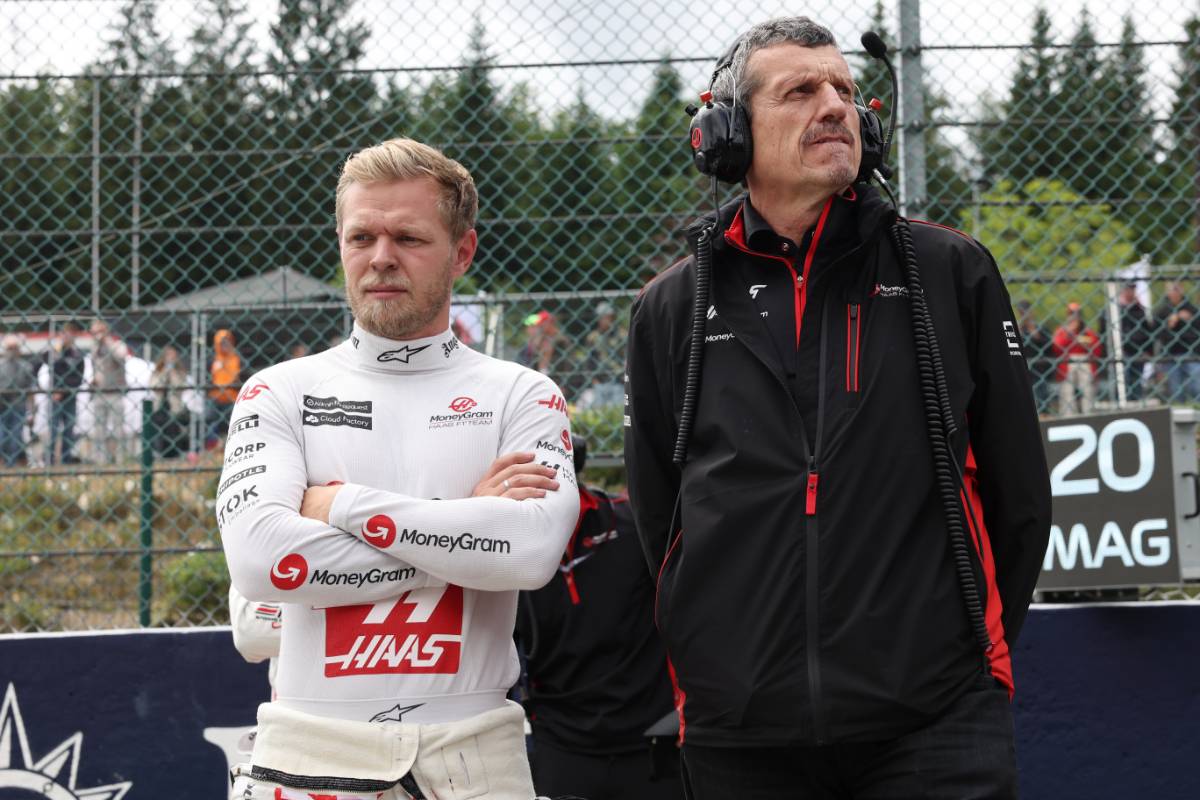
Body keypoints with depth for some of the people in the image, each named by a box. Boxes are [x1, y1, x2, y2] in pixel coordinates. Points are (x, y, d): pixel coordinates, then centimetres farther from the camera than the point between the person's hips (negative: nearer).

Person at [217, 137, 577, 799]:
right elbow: (259, 557, -12)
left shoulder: (520, 395, 5)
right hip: (312, 745, 0)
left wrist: (342, 503, -11)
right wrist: (463, 526, -10)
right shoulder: (281, 392, 6)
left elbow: (534, 550, -14)